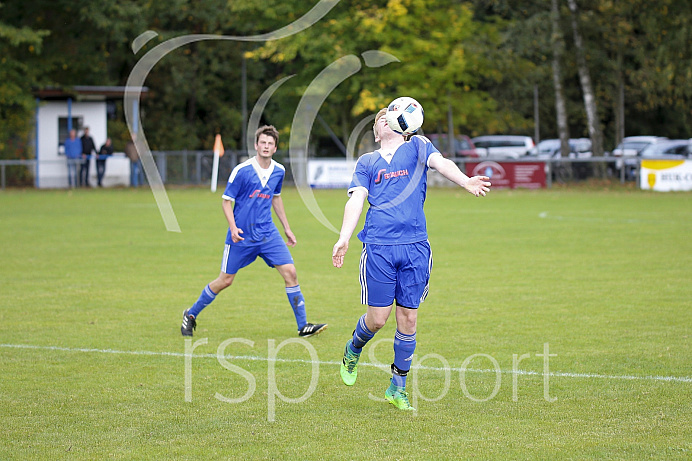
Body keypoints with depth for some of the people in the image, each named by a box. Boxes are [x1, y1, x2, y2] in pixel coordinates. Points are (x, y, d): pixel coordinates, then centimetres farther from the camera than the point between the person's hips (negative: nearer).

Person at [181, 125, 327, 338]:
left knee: (290, 272, -9)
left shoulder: (279, 171, 4)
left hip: (267, 233, 4)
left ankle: (303, 326, -3)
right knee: (225, 280, 3)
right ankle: (191, 315, 24)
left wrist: (286, 228, 22)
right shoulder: (242, 170, -13)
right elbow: (226, 200, -7)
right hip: (242, 236, -4)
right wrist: (233, 227, -20)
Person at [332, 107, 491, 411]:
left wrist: (465, 181, -25)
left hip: (415, 246, 0)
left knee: (408, 318, 1)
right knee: (377, 318, -2)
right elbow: (356, 199, 6)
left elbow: (440, 163, -4)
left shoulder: (417, 147, 15)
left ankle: (398, 388, 15)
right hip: (378, 246, 0)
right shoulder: (367, 162, 17)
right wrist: (344, 238, -9)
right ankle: (353, 350, 32)